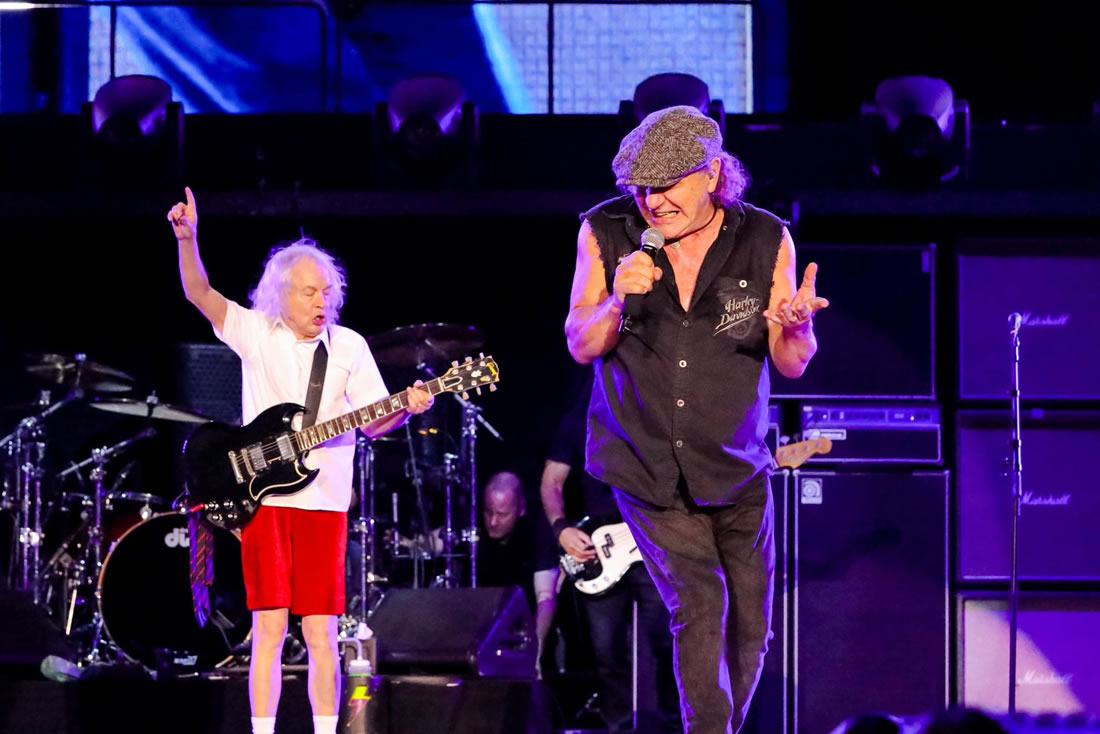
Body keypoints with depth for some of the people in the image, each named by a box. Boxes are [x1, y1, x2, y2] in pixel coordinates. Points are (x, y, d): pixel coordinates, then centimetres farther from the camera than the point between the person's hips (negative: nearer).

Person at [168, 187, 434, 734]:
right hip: (263, 498, -1)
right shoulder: (255, 333, 6)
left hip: (324, 501, 1)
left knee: (321, 632, 0)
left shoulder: (348, 345, 8)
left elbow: (372, 422, 5)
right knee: (269, 627, -4)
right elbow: (199, 293, -6)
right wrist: (187, 238, -22)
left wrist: (407, 408, -16)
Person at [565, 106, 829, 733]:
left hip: (735, 468, 2)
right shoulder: (605, 233, -7)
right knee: (699, 606, -15)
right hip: (645, 465, -2)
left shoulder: (767, 241, -6)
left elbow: (791, 364, -4)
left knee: (749, 624, 9)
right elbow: (581, 346, -4)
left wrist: (795, 326, -27)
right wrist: (618, 301, -24)